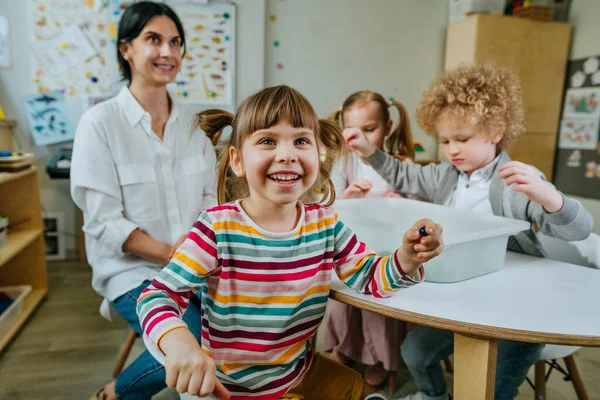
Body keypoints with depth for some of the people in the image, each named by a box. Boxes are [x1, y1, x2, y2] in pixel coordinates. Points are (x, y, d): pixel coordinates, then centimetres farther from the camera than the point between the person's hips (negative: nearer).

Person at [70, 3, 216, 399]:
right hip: (132, 268, -4)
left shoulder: (193, 121, 6)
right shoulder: (100, 122, -7)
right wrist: (170, 253, -20)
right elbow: (103, 221, -11)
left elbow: (210, 197, 6)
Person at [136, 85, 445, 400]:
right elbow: (159, 295, -21)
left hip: (302, 371, 4)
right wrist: (180, 343, -42)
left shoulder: (325, 223, -9)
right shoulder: (217, 228, -22)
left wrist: (406, 257, -23)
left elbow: (371, 279, -2)